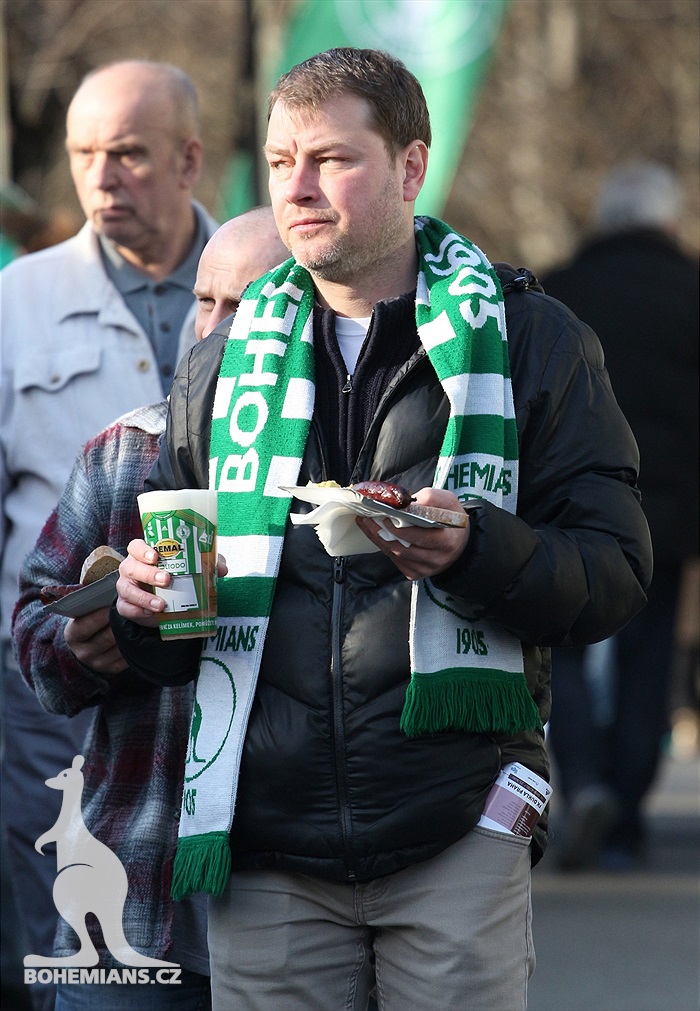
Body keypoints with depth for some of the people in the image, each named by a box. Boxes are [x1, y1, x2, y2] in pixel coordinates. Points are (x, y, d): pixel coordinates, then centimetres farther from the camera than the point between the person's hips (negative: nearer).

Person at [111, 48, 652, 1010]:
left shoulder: (530, 341, 5)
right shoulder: (225, 364, 15)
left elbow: (616, 574, -1)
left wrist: (476, 549, -20)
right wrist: (144, 605, -4)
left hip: (457, 831, -3)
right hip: (265, 840, 3)